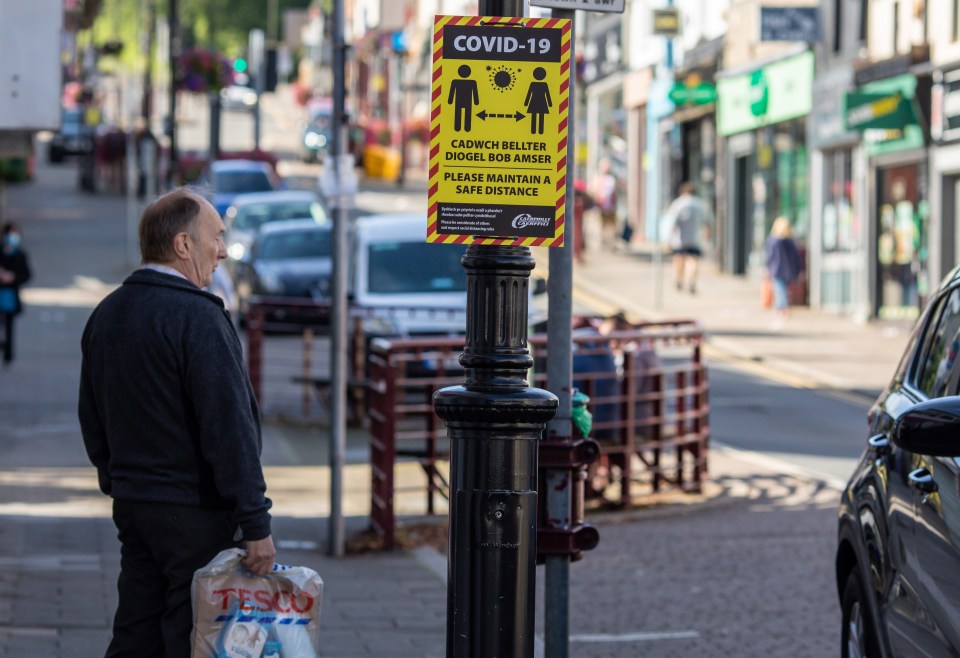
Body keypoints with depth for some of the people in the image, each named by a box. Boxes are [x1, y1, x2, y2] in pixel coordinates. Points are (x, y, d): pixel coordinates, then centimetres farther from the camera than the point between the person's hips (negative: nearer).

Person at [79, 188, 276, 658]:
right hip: (195, 512, -8)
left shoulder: (105, 315, 10)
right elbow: (229, 427, -20)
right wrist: (256, 523, -18)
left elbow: (92, 421, 18)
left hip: (132, 505, 8)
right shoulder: (196, 316, -17)